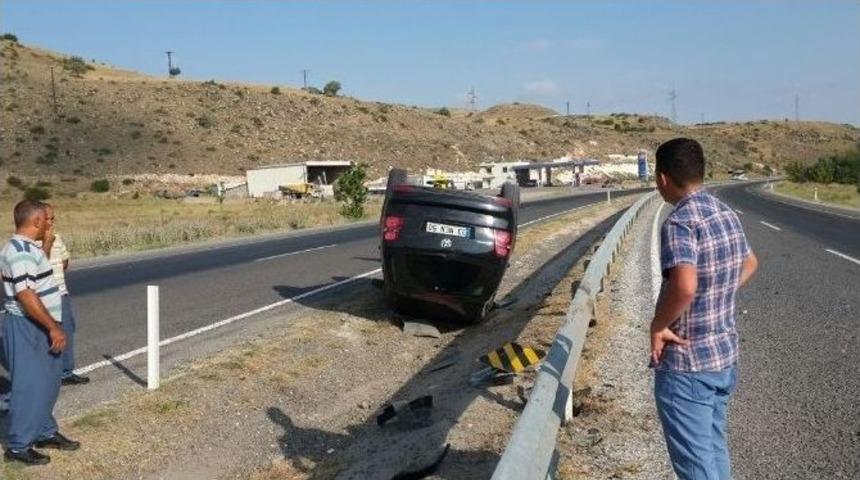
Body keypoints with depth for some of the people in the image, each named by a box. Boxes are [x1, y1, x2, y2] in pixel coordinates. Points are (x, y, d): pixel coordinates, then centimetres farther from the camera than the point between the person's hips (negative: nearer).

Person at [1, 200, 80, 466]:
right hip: (27, 328, -10)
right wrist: (53, 327, -25)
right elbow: (26, 296, -27)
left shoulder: (24, 247, 11)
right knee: (29, 386, -2)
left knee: (47, 382, 18)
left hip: (38, 327, 10)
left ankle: (45, 433, 32)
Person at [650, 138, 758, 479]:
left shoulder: (680, 223, -22)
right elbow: (749, 264, 24)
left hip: (686, 365, -9)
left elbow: (684, 286, -37)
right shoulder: (727, 215, 6)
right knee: (714, 449, 22)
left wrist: (658, 325, -21)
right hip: (724, 355, 9)